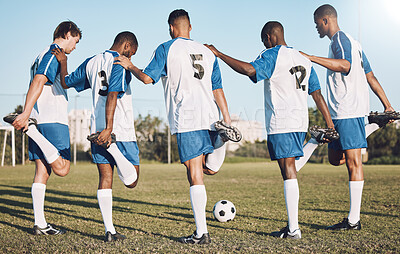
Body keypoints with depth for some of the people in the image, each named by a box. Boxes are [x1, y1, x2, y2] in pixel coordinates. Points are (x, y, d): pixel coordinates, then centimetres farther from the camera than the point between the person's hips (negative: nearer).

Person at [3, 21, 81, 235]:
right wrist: (26, 114, -30)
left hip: (39, 121, 10)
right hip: (53, 121, -10)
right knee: (61, 168, -13)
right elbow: (38, 82, -20)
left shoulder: (43, 55, 25)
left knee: (42, 172, 6)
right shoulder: (54, 53, -5)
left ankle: (40, 224, 6)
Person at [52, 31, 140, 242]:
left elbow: (66, 82, 23)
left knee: (105, 179, 6)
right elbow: (112, 96, -20)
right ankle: (112, 146, -21)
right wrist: (108, 129, -25)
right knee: (131, 181, 2)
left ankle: (109, 231, 2)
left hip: (97, 130, 6)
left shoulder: (91, 62, 13)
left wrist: (63, 62, 35)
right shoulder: (120, 63, -8)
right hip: (121, 130, -6)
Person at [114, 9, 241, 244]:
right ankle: (223, 133, -14)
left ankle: (201, 233, -4)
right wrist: (228, 121, 11)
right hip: (210, 116, 5)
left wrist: (130, 66, 17)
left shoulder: (167, 49, 3)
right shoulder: (207, 52, 17)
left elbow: (147, 78, -2)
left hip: (186, 119, -5)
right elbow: (218, 91, 13)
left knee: (195, 174, -5)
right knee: (210, 169, 17)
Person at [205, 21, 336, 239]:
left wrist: (218, 54, -18)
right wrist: (330, 124, 15)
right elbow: (317, 94, 15)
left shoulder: (273, 55, -5)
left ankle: (294, 229, -6)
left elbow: (249, 69, -24)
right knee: (289, 171, 12)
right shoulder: (303, 59, 19)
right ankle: (292, 225, 16)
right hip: (300, 122, 8)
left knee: (288, 172, -8)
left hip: (281, 123, -8)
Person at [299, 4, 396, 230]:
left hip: (348, 111, -10)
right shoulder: (352, 42, 24)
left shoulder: (340, 38, -6)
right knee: (336, 159, 13)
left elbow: (345, 65, -27)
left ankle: (354, 220, -8)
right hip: (341, 111, 10)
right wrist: (387, 105, 20)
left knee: (353, 161, -9)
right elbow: (370, 77, 22)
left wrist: (310, 57, -29)